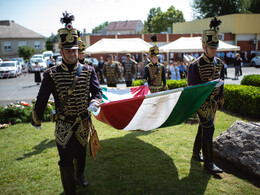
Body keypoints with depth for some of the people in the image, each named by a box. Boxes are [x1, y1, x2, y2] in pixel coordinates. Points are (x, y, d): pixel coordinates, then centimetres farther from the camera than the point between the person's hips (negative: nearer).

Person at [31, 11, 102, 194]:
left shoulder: (88, 71, -5)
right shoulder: (52, 74, -11)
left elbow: (97, 92, -5)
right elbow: (42, 100, -4)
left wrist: (93, 103, -28)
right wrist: (36, 121, 6)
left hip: (83, 123, 3)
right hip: (63, 125, -3)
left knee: (81, 153, 24)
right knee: (66, 161, -3)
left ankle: (80, 175, 53)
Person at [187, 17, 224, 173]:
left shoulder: (219, 63, 7)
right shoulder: (196, 65, -14)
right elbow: (192, 87, -14)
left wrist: (221, 98, 16)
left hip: (214, 102, 7)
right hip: (202, 101, -7)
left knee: (204, 127, 16)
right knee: (209, 128, -8)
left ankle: (196, 152, 34)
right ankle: (208, 163, 3)